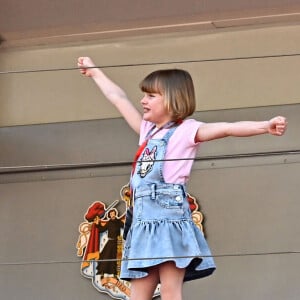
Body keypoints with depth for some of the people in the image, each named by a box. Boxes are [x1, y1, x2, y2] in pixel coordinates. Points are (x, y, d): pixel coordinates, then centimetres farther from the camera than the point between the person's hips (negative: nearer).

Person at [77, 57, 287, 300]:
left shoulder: (185, 130, -1)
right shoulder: (148, 130, 20)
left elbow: (226, 128, -15)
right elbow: (119, 98, 30)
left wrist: (265, 126, -29)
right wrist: (94, 71, 41)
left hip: (168, 217, -7)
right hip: (143, 219, 7)